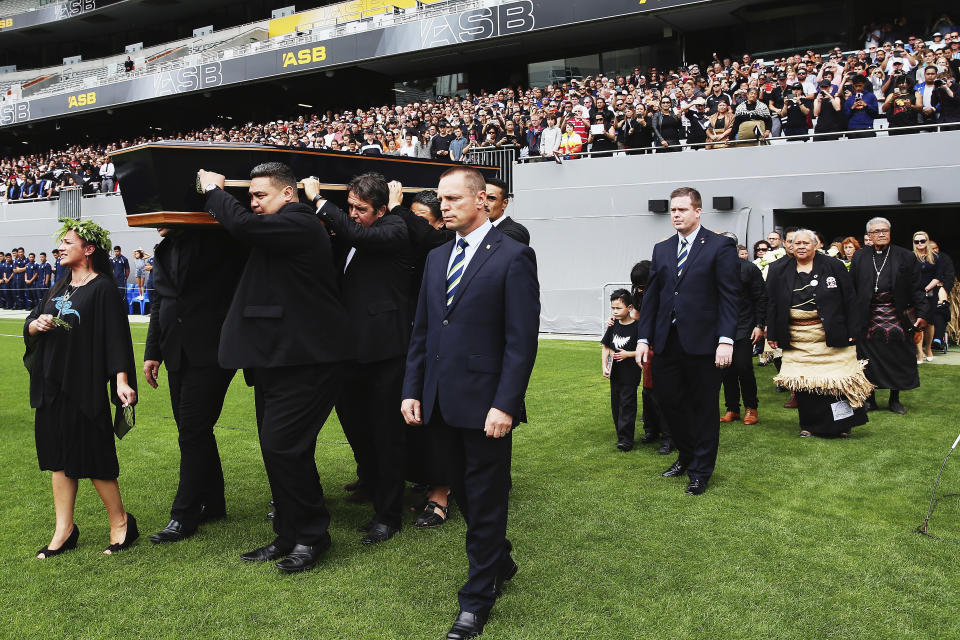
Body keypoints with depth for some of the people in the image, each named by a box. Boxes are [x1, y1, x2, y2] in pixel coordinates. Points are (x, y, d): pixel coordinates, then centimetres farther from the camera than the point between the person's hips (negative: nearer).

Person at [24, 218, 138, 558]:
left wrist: (121, 380, -24)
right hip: (52, 384, 8)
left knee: (91, 457, -1)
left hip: (84, 387, -7)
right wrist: (37, 324, -6)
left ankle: (120, 521, 15)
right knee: (60, 457, 10)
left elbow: (116, 336, -15)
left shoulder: (102, 288, -9)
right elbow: (30, 324, 18)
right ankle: (64, 529, 19)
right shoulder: (60, 287, 15)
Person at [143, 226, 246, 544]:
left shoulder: (218, 237, -4)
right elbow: (158, 302, 21)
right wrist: (152, 352, 18)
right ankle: (212, 503, 26)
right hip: (178, 356, 7)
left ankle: (184, 515, 4)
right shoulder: (164, 250, 16)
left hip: (211, 352, -7)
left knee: (192, 434, -6)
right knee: (195, 431, 13)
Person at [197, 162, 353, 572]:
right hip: (277, 356, 11)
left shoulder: (299, 224, -14)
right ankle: (289, 536, 23)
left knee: (282, 445, -11)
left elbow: (243, 225, -24)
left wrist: (214, 190, -8)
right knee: (276, 446, 12)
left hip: (305, 358, -11)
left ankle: (311, 536, 4)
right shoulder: (277, 231, 19)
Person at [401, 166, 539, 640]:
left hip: (485, 405, -6)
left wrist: (505, 405, -18)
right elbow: (421, 331, 15)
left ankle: (477, 600, 19)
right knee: (464, 494, 17)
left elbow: (522, 339, -13)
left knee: (485, 502, 5)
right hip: (441, 404, 6)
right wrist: (412, 390, 8)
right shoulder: (437, 258, 12)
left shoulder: (513, 257, -8)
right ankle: (500, 562, 39)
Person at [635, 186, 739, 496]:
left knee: (704, 408, 5)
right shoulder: (662, 249, 12)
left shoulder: (720, 246, -3)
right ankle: (686, 455, 33)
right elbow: (651, 296, 12)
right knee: (668, 400, 10)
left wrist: (726, 340, -15)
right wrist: (644, 338, 6)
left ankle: (700, 471, 19)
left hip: (703, 342, -5)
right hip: (667, 342, 5)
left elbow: (729, 296, -7)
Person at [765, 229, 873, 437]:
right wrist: (772, 334, 4)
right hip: (797, 339, 2)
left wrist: (852, 331, -6)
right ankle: (809, 425, 14)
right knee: (802, 380, 3)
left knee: (836, 377, 0)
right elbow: (772, 305, 10)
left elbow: (850, 300, 0)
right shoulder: (781, 273, 8)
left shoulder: (834, 267, 2)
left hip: (831, 335, -2)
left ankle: (842, 424, 14)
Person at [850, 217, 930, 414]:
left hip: (897, 316, 0)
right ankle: (870, 398, 17)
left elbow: (917, 287, 1)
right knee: (869, 360, 4)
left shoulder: (905, 257, 3)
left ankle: (895, 399, 20)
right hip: (868, 318, 1)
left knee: (898, 359, 6)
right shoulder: (859, 258, 6)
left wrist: (922, 313, -6)